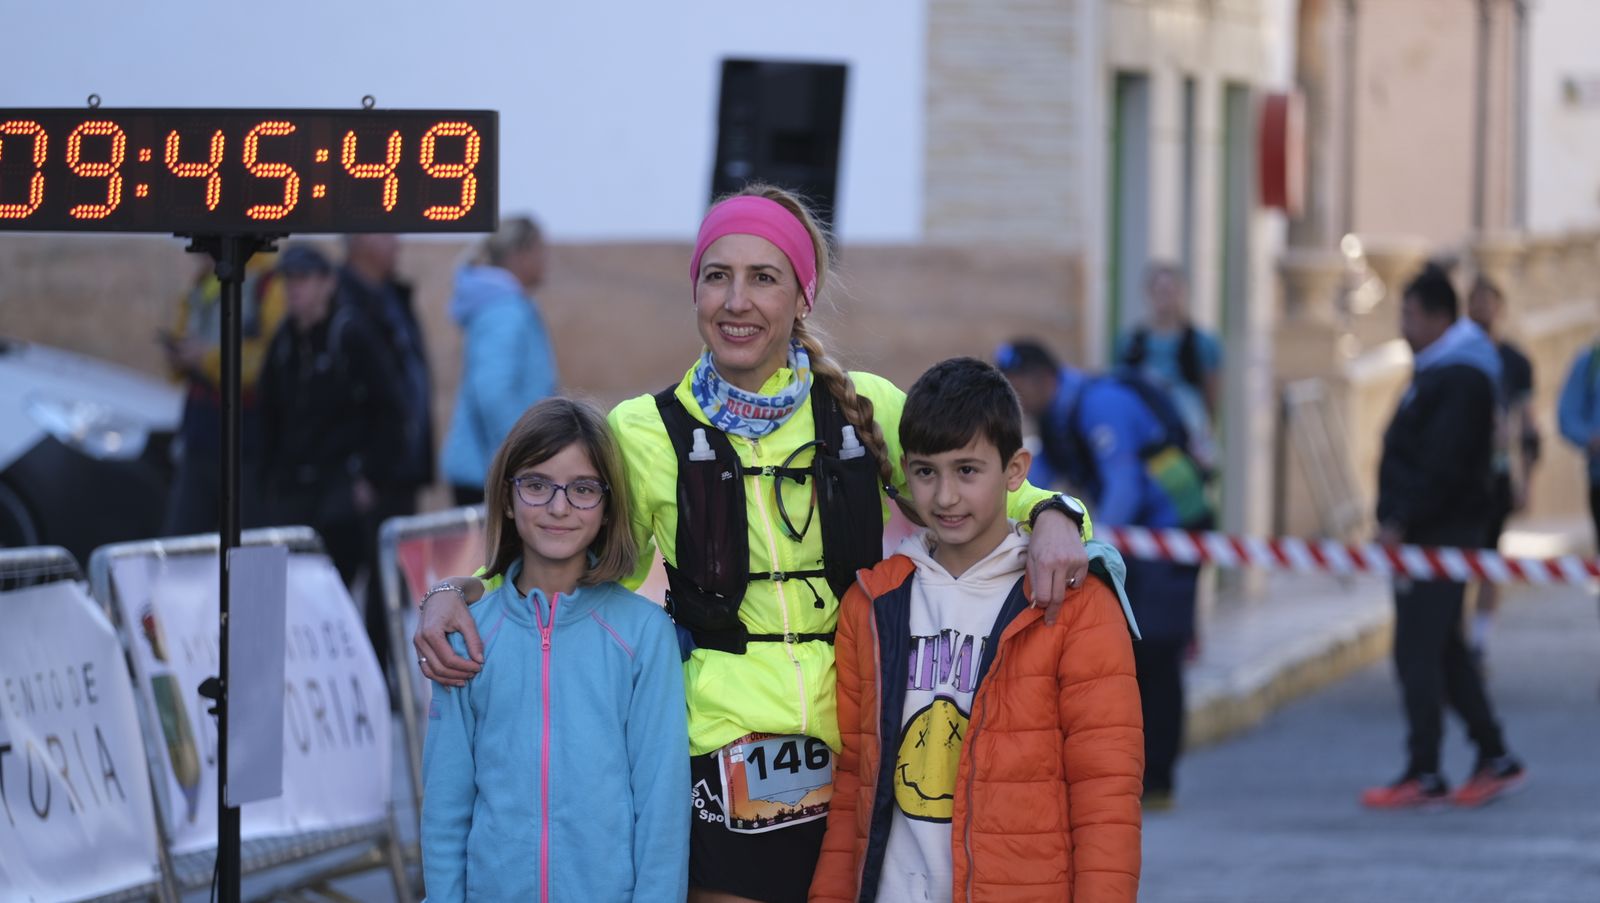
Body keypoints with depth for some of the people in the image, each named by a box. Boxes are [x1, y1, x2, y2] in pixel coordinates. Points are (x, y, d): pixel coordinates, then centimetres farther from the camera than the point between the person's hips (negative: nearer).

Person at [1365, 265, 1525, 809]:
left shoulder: (1460, 378, -16)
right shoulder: (1438, 370, 17)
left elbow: (1442, 465, -23)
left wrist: (1401, 522, -21)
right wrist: (1397, 521, 16)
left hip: (1439, 534, -11)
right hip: (1427, 535, 11)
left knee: (1417, 652, -9)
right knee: (1443, 651, 15)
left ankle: (1423, 775, -6)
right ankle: (1495, 759, 20)